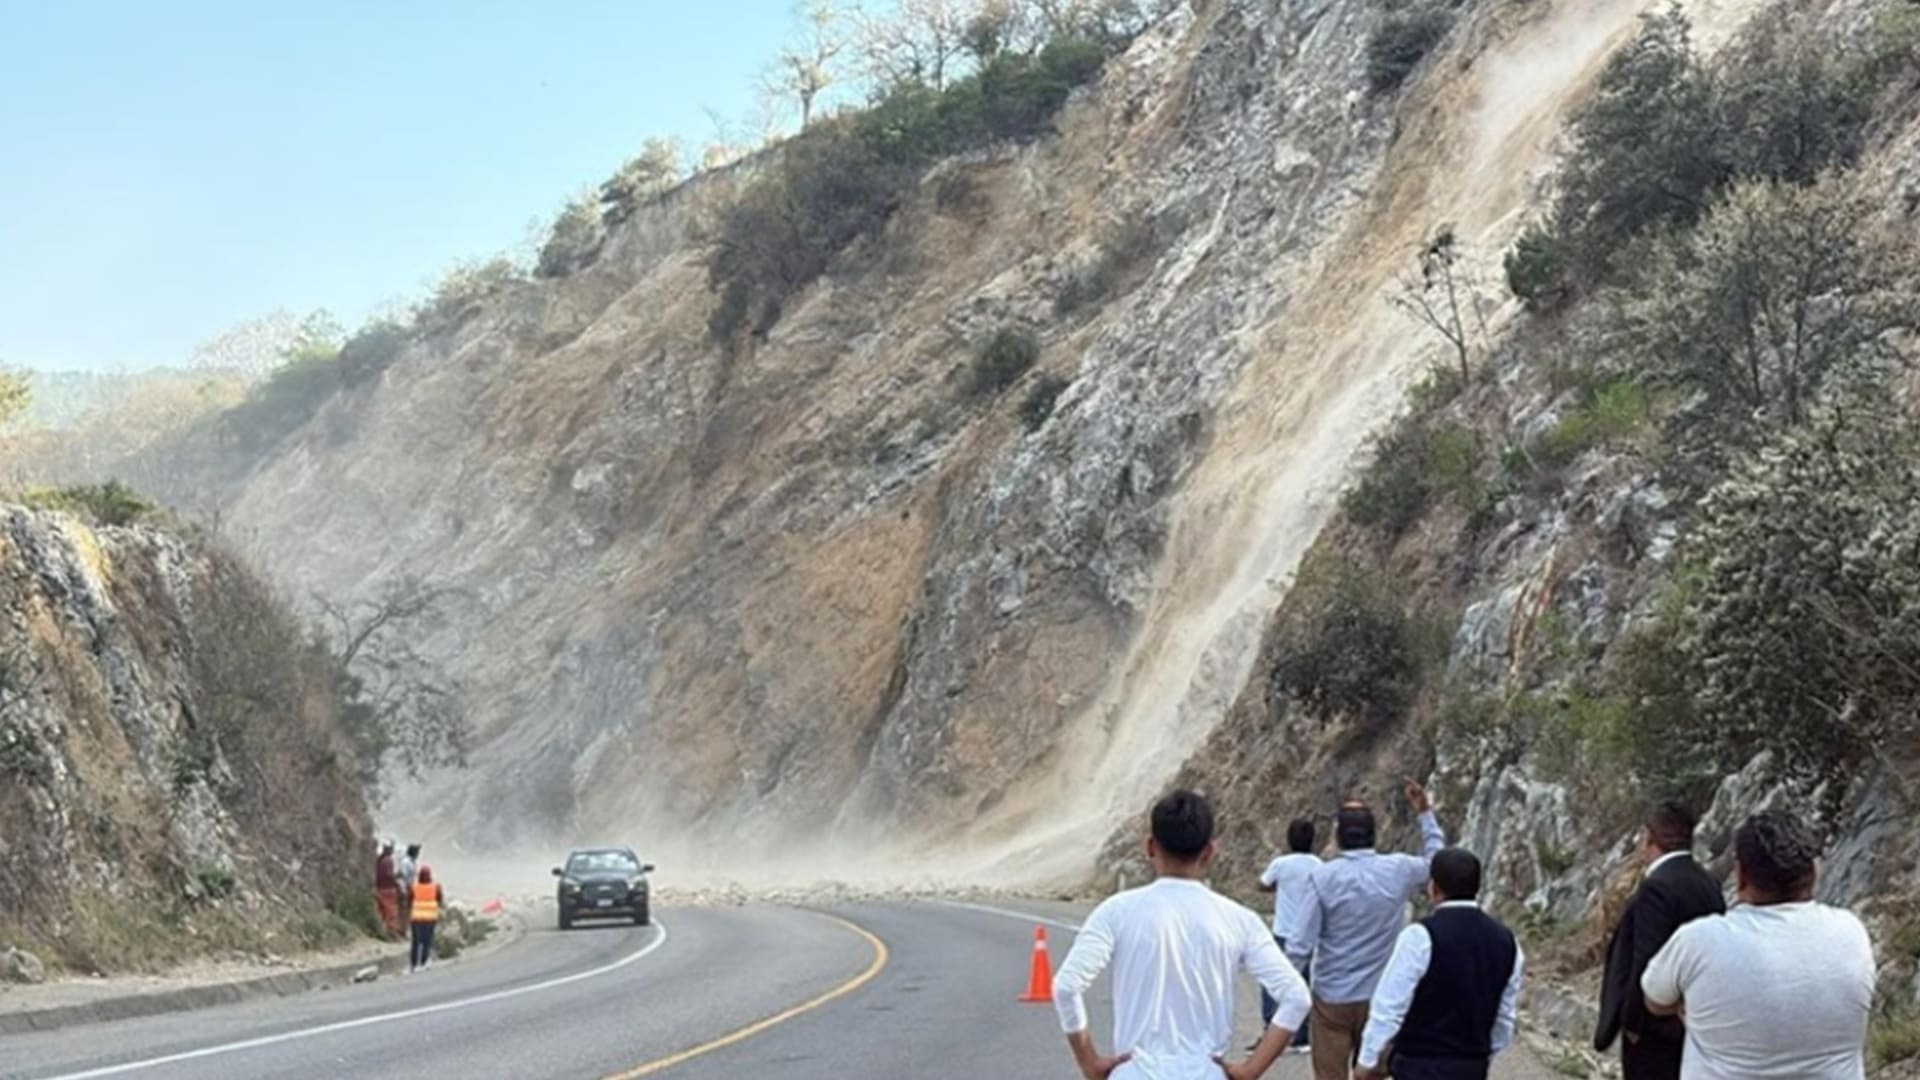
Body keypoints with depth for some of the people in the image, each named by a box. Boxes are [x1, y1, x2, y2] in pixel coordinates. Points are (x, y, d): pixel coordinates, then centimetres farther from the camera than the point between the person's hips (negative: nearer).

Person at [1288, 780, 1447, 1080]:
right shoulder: (1399, 871, -5)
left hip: (1332, 997, -2)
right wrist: (1425, 813, 23)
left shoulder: (1323, 877, -12)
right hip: (1380, 997, 2)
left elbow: (1301, 943, -12)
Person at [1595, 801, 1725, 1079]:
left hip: (1656, 1025, -9)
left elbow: (1646, 962, -24)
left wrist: (1632, 1021, -14)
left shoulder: (1657, 887, -20)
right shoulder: (1708, 884, 7)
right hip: (1693, 1021, 9)